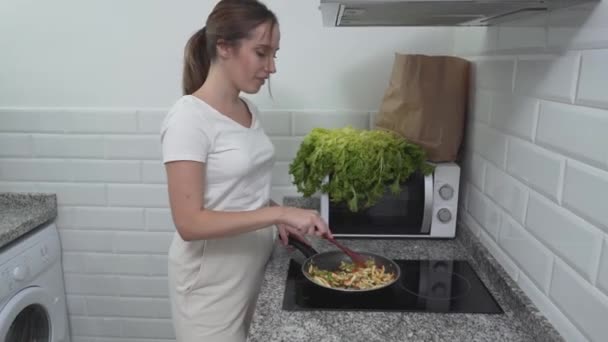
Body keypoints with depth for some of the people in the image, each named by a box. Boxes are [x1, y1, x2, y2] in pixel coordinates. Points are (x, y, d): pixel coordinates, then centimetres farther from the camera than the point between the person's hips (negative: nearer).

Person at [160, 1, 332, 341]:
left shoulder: (249, 110, 3)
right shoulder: (189, 117, -20)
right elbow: (190, 222, -24)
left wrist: (279, 217, -3)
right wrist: (278, 212, -27)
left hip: (254, 267, 7)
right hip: (212, 280, -7)